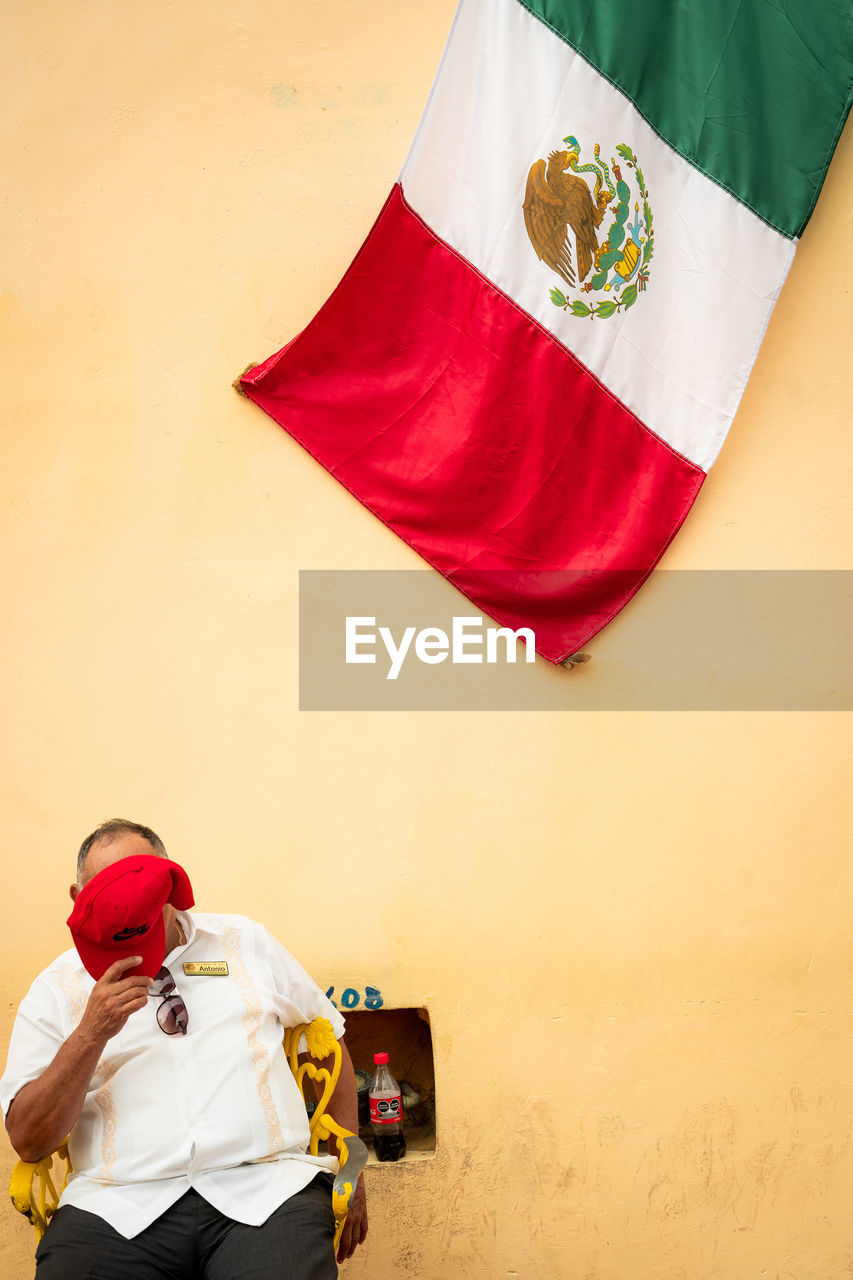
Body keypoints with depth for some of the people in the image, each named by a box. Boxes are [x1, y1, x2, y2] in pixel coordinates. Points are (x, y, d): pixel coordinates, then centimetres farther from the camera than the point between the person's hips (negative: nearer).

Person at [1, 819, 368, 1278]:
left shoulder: (246, 942, 16)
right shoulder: (57, 988, 10)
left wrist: (350, 1164, 20)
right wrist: (90, 1035, -11)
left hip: (264, 1186, 0)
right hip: (120, 1203, 1)